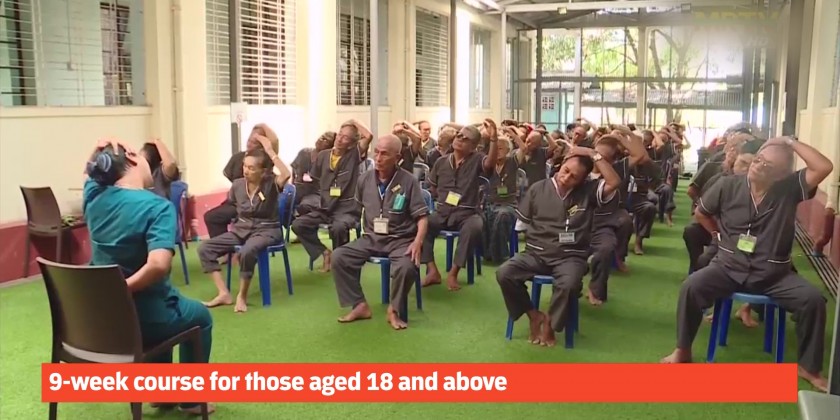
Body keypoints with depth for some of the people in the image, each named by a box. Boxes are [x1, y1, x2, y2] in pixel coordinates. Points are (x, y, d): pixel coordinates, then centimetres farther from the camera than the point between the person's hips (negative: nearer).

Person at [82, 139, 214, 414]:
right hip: (142, 315, -6)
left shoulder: (95, 195, -3)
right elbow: (158, 266, -37)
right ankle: (191, 399, 37)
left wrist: (100, 152, 3)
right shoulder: (157, 206, -22)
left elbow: (91, 171, 23)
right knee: (199, 316, 27)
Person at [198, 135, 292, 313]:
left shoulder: (271, 183, -14)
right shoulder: (237, 184, 0)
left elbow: (286, 174, -37)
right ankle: (224, 293, -12)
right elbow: (231, 206, 21)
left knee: (246, 252, -39)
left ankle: (242, 295, -16)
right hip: (241, 228, 6)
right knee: (204, 248, -12)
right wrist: (234, 224, 13)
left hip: (266, 230, -6)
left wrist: (270, 151, -33)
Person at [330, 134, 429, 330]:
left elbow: (422, 216, -9)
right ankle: (360, 305, -5)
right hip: (372, 238, 4)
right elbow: (357, 207, 20)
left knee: (406, 266, -34)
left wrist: (418, 241, -25)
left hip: (400, 239, -4)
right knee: (338, 257, -16)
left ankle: (394, 310, -7)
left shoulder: (409, 181, -10)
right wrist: (365, 230, 10)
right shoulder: (365, 179, 2)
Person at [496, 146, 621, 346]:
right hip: (537, 253, 2)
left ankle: (550, 322, -5)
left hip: (570, 256, -2)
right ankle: (534, 315, -1)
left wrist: (594, 155, -13)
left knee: (569, 284, -36)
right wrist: (531, 240, 0)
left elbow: (615, 183, -16)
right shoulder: (538, 188, 5)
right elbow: (521, 222, 12)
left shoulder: (589, 190, 1)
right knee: (504, 274, -24)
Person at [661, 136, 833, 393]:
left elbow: (825, 168, -22)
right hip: (729, 268, 0)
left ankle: (809, 367, 0)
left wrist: (792, 143, -17)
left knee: (813, 300, -20)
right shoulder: (729, 186, -4)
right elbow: (700, 213, 12)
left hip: (774, 275, 0)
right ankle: (682, 351, -7)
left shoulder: (790, 188, -6)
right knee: (691, 287, -24)